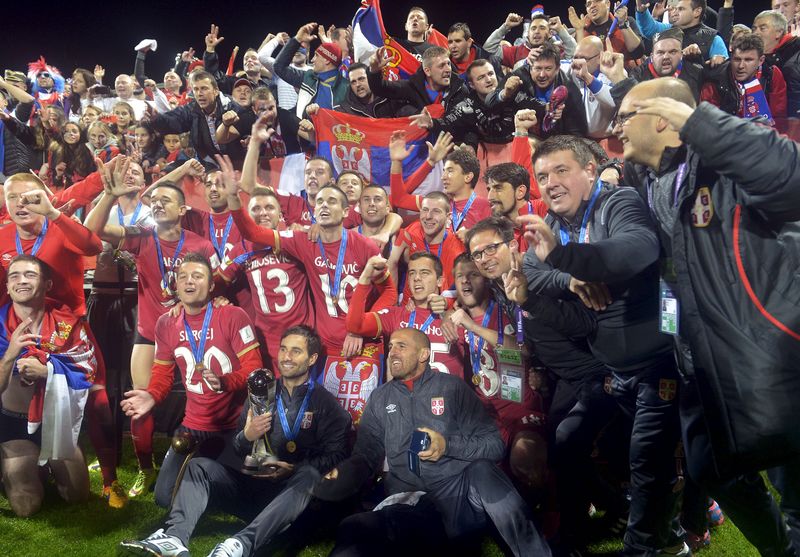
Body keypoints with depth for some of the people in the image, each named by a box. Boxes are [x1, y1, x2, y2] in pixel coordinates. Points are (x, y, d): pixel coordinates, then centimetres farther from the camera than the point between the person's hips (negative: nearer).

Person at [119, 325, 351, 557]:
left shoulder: (325, 403, 2)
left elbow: (336, 455, -6)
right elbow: (233, 451, 14)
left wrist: (293, 468, -18)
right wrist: (246, 437, -10)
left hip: (291, 492, -4)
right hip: (250, 481, 4)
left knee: (309, 475, -35)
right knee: (199, 466, -13)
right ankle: (174, 537, -37)